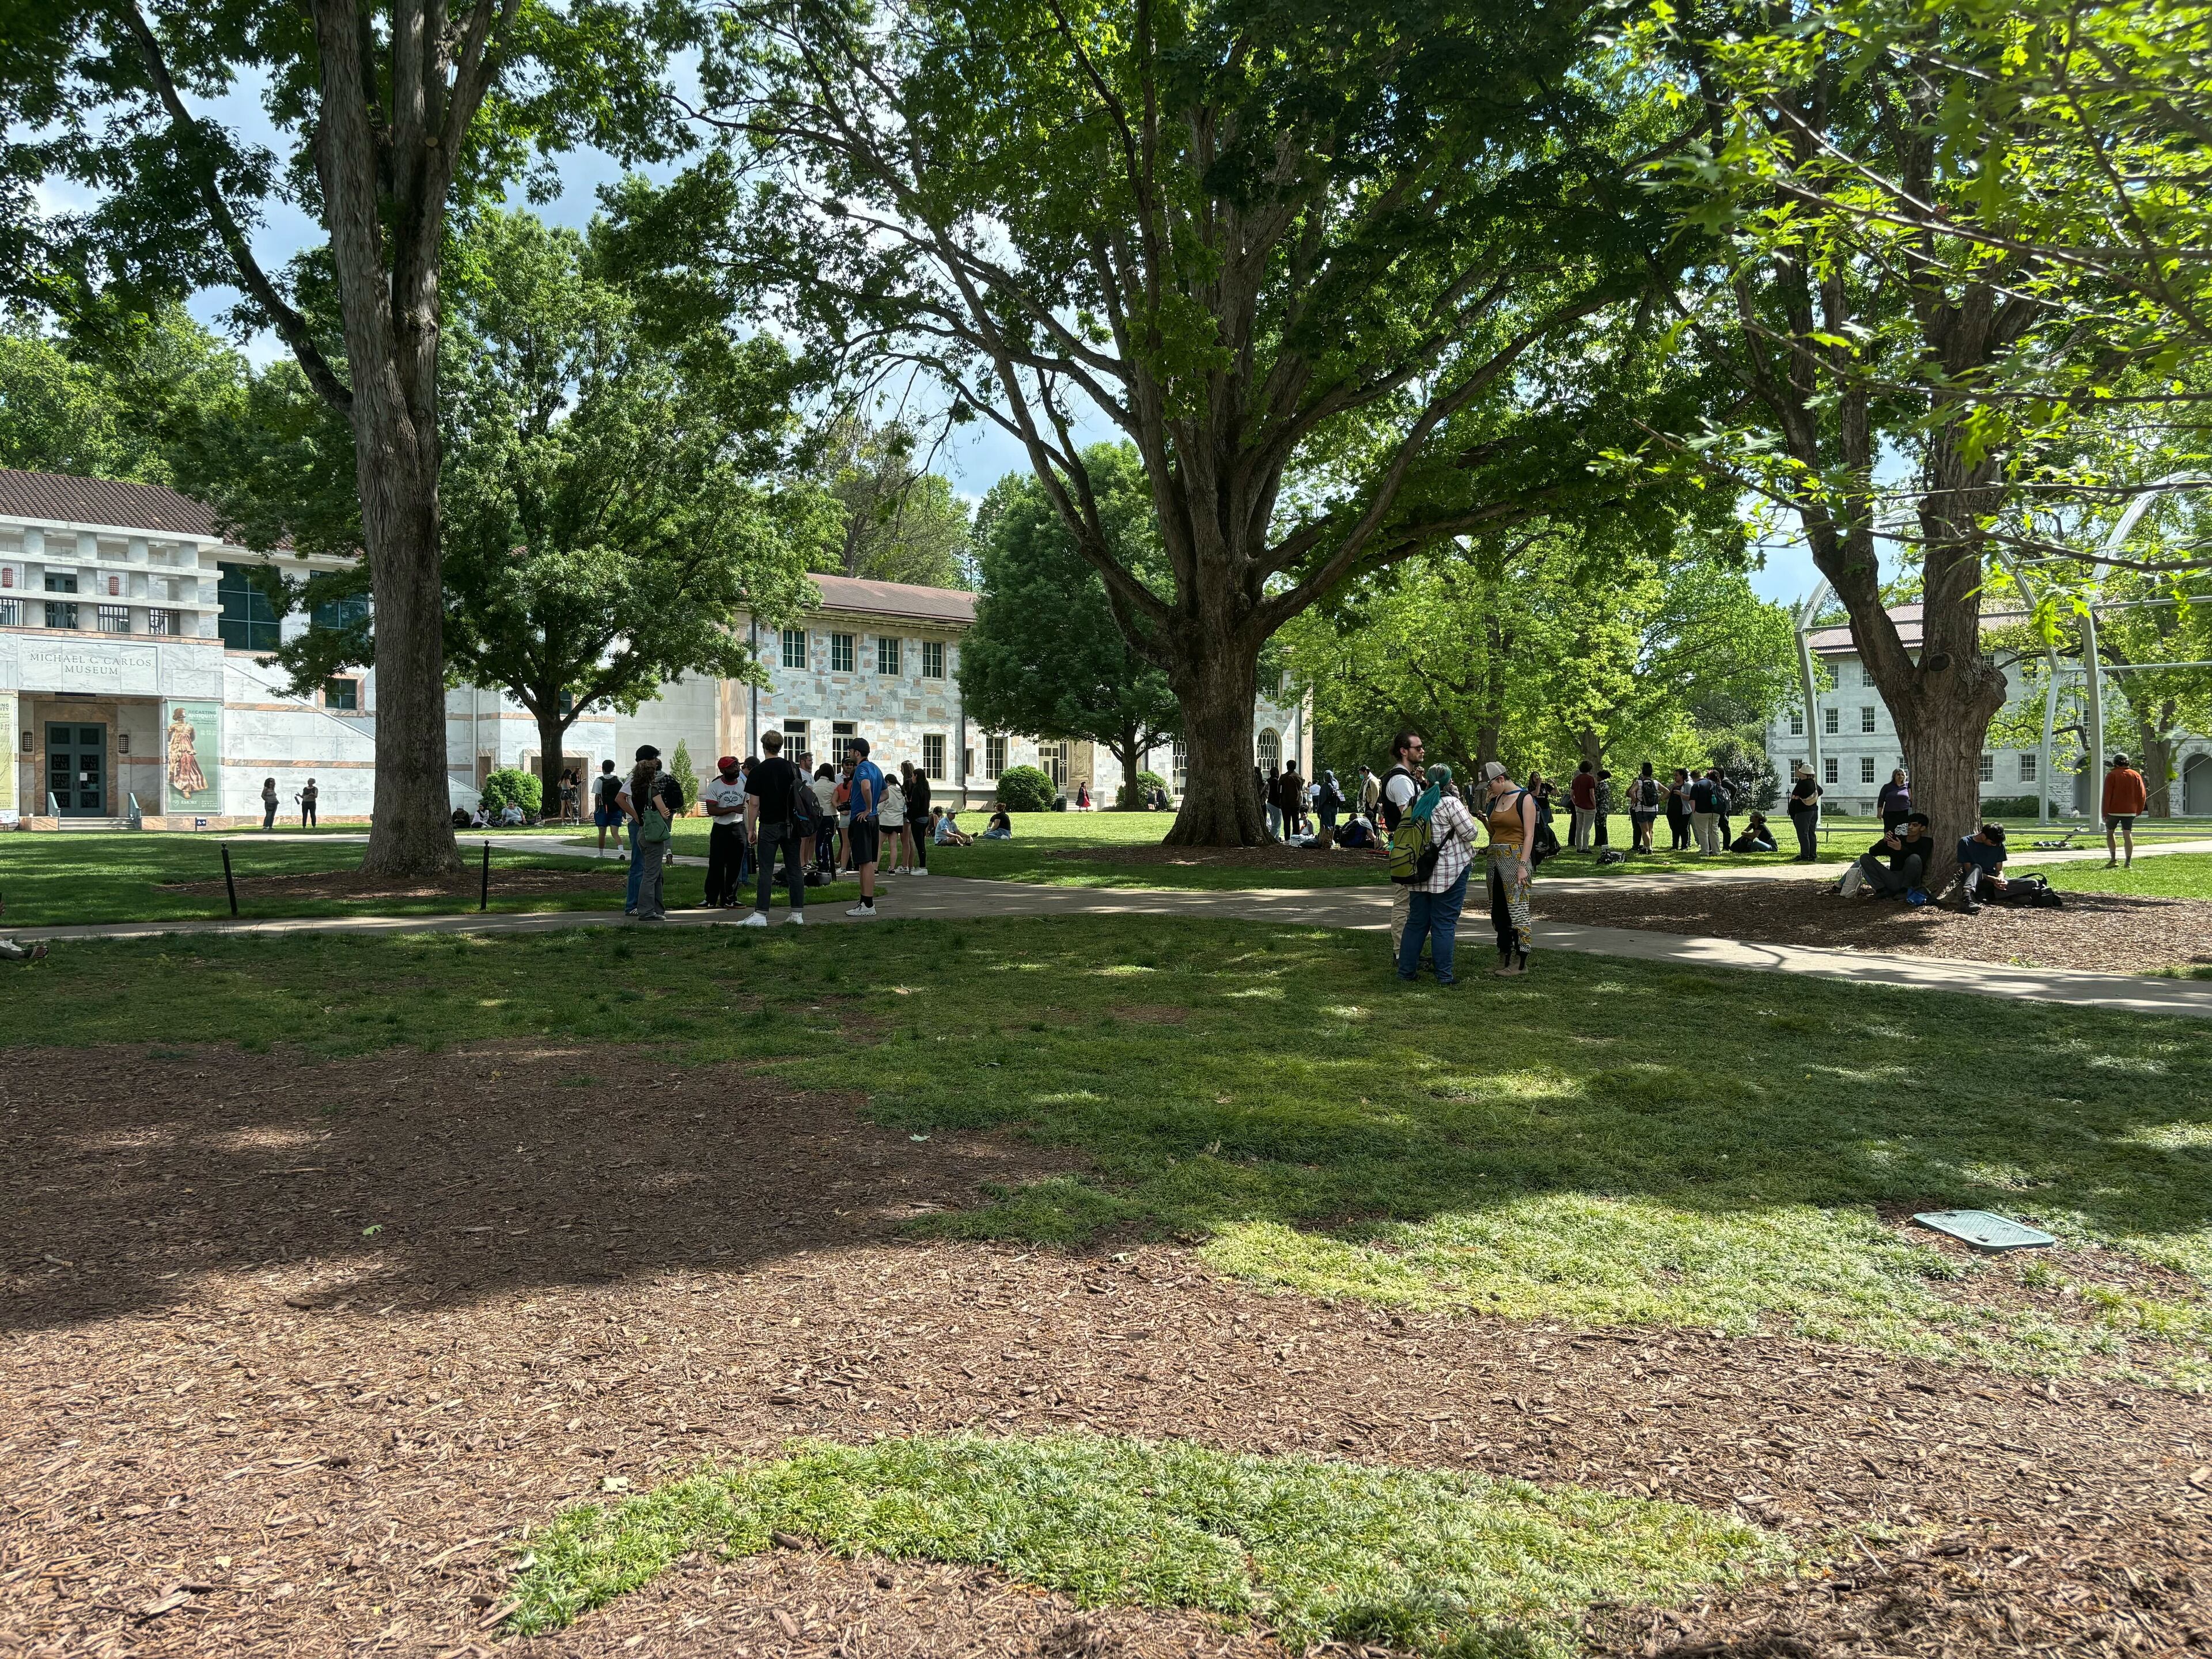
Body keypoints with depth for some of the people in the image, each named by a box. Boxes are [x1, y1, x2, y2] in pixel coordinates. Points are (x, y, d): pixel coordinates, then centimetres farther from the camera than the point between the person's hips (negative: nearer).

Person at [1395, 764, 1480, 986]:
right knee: (1444, 924, -2)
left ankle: (1406, 970, 15)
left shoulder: (1416, 802, 7)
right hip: (1449, 873, -5)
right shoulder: (1450, 803, -11)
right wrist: (1469, 817, 9)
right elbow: (1470, 834, -12)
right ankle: (1443, 975, 0)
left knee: (1416, 921, 12)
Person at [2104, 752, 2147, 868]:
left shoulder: (2112, 775, -4)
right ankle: (2129, 862, -6)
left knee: (2110, 833, 13)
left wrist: (2105, 813, -5)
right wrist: (2139, 810, 16)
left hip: (2114, 811, -3)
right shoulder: (2136, 775, 7)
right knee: (2128, 835, 0)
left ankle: (2113, 859, 3)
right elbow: (2142, 794, 8)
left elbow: (2107, 795, -8)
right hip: (2130, 811, 3)